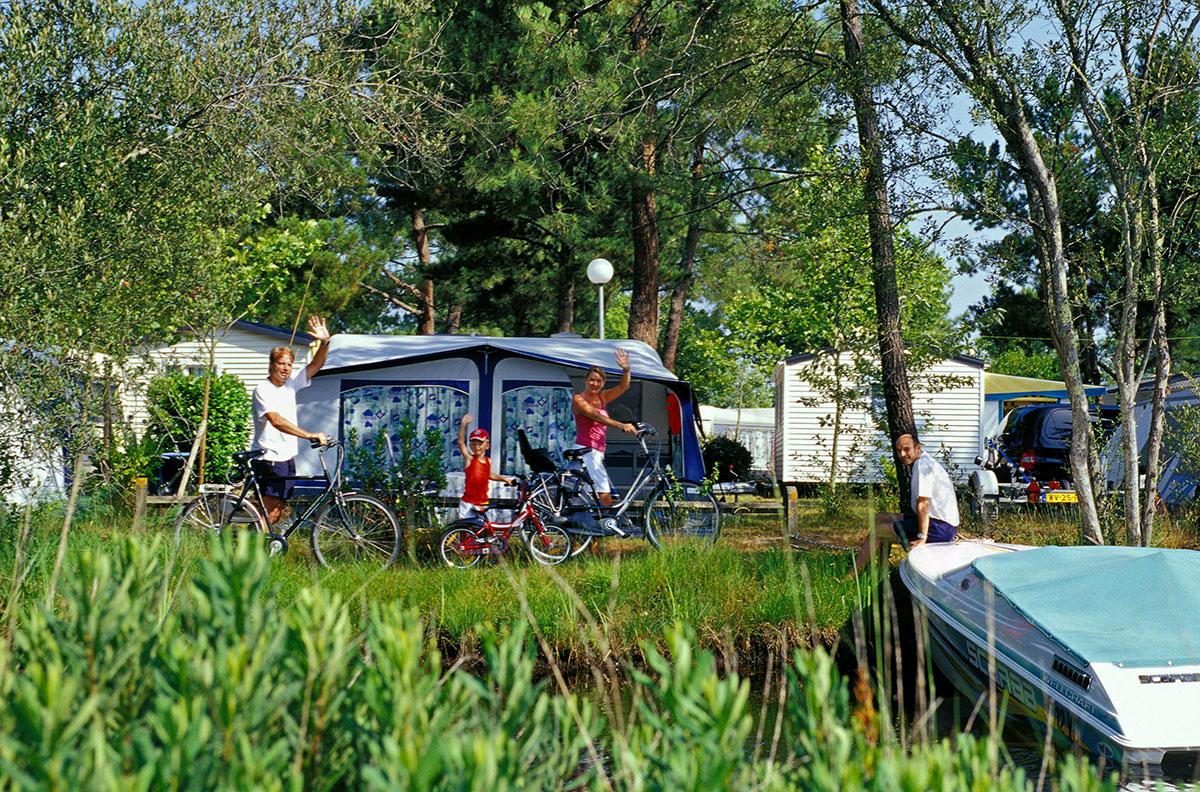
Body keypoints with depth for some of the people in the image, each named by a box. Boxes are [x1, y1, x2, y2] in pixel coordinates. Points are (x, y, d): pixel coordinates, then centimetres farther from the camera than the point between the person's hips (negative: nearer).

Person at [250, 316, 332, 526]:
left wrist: (324, 342, -11)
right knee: (271, 512, -12)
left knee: (278, 511, 9)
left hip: (288, 459, 8)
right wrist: (310, 435, -34)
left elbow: (315, 366, 8)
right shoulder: (262, 390, -13)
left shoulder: (291, 383, 9)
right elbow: (276, 420, -27)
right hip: (269, 460, -8)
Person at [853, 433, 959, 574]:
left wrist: (922, 538, -22)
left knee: (877, 531, -9)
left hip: (941, 528, -11)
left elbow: (923, 503, -20)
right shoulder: (926, 462, 18)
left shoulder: (922, 464, -15)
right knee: (880, 519, 16)